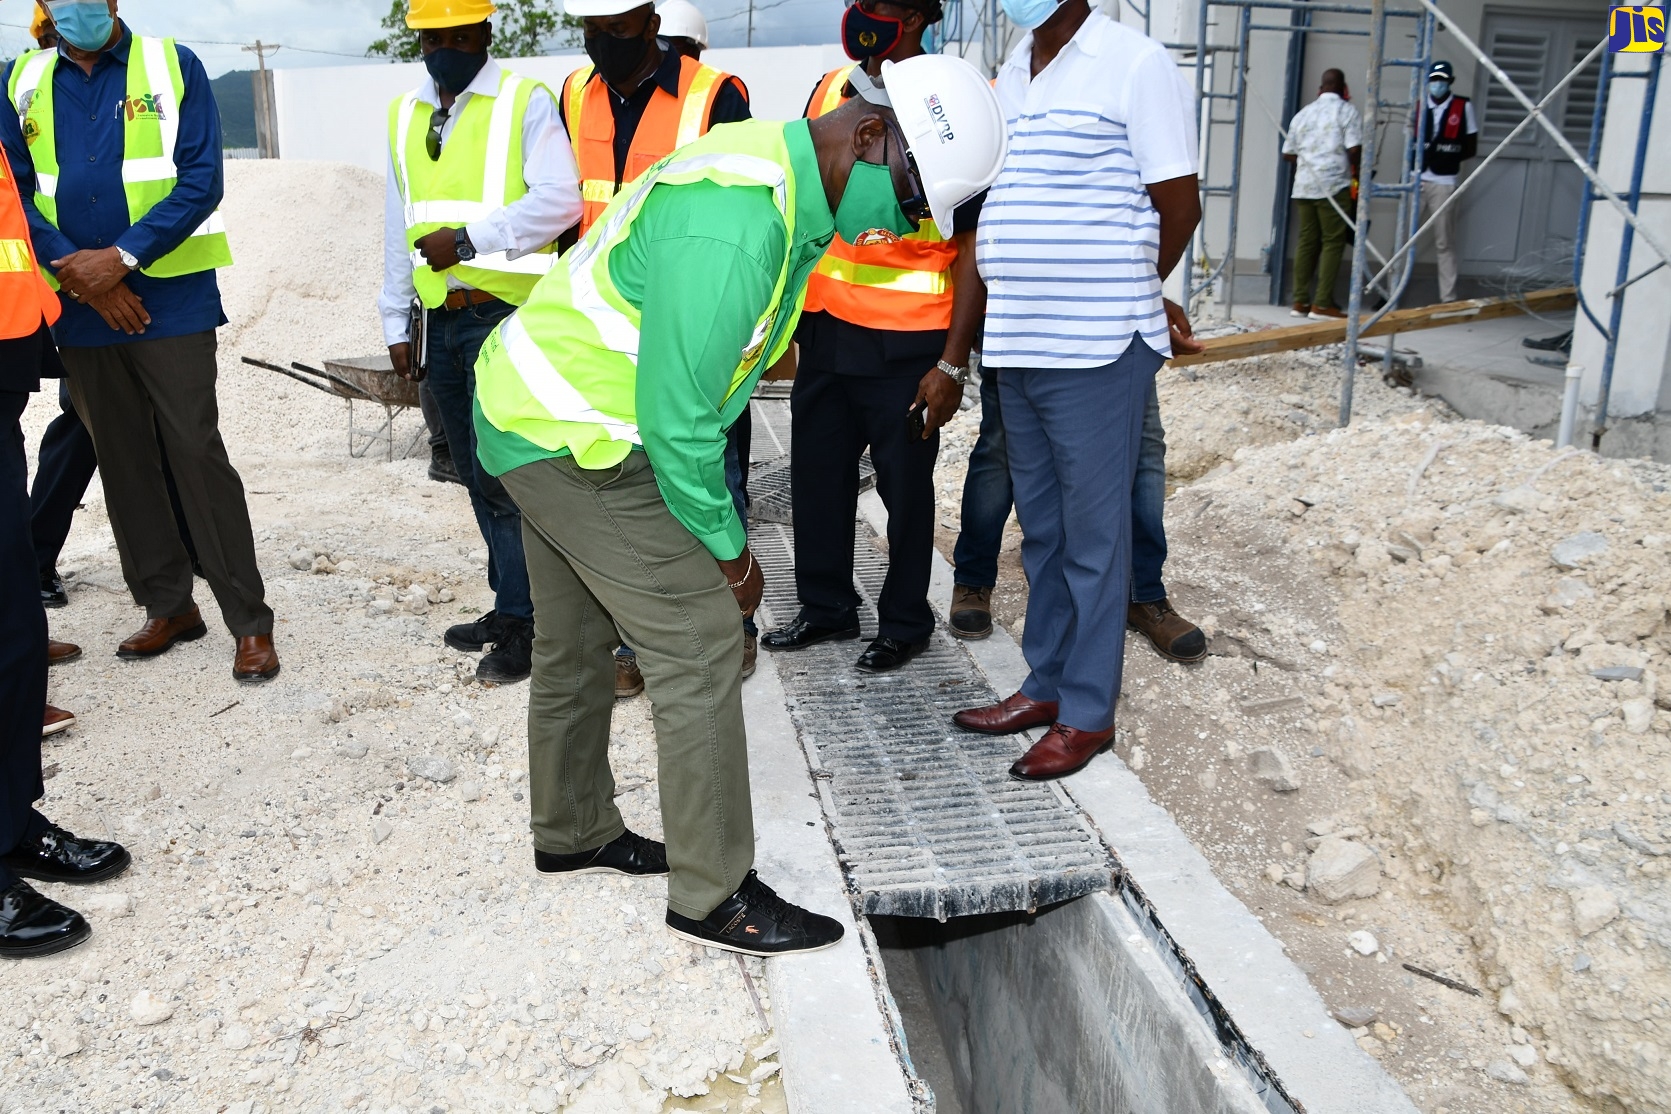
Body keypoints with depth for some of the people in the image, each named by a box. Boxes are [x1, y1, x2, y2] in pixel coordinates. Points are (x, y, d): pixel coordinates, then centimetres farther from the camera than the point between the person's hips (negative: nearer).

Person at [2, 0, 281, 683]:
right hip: (81, 306, 4)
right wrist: (82, 272, -8)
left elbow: (201, 182, -8)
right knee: (122, 462, 10)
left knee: (197, 455, -6)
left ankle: (250, 621, 1)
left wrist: (121, 256, -15)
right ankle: (169, 606, 23)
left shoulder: (173, 66, 0)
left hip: (170, 299, -4)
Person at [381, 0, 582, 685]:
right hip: (442, 319, 6)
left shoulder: (526, 101, -2)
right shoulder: (404, 116, 16)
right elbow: (399, 226, 19)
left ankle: (523, 624, 4)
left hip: (507, 314, -6)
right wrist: (396, 322, 17)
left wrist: (469, 238, -17)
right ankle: (510, 604, 23)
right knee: (478, 475, 11)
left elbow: (560, 199, -14)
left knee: (504, 474, -6)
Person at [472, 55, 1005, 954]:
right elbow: (677, 422, -25)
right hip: (573, 438, -10)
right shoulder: (735, 228, -29)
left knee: (576, 642, 20)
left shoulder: (779, 173, 4)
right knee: (701, 644, -7)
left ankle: (571, 833, 39)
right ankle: (714, 897, 5)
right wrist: (727, 549, -11)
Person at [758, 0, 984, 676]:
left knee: (905, 484, 5)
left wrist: (952, 364, -14)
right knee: (816, 472, 13)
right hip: (825, 327, 6)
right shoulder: (830, 90, 8)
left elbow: (973, 247, -10)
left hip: (907, 342, -6)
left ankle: (905, 623, 23)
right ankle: (826, 607, 30)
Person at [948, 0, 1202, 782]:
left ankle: (1087, 712, 13)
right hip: (1018, 345, 7)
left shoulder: (1135, 64, -7)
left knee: (1093, 533, 2)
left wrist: (1120, 297, 8)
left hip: (1097, 349, -7)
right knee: (1041, 528, 15)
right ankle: (1047, 684, 28)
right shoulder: (1010, 74, 15)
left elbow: (1179, 206, -6)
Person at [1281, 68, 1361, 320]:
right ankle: (1323, 304, -6)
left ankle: (1300, 301, 9)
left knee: (1307, 241, 9)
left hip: (1304, 185, 6)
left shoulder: (1303, 113, 15)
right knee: (1333, 243, -3)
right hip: (1334, 185, -6)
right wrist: (1358, 172, 4)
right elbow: (1354, 149, -12)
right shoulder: (1347, 111, -2)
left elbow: (1288, 153, 17)